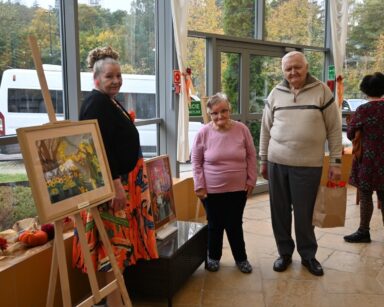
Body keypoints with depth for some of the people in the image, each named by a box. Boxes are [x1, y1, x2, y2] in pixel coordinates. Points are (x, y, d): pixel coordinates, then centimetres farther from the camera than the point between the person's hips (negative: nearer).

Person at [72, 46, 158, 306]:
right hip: (111, 183, -10)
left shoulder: (111, 101, 15)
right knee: (113, 239, -4)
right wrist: (116, 184, -26)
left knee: (117, 238, 16)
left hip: (123, 179, 10)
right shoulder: (97, 103, -16)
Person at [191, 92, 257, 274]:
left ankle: (241, 258, 30)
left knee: (235, 225, 12)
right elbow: (196, 161, -2)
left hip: (238, 189, 1)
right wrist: (199, 185, -6)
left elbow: (251, 156, 3)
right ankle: (213, 257, 34)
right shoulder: (203, 133, -10)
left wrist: (251, 180, 1)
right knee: (215, 225, 13)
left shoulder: (242, 129, -6)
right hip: (212, 190, 0)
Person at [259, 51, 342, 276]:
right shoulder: (276, 93, 4)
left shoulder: (322, 91, -3)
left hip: (308, 165, -2)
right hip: (277, 163, 3)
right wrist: (263, 160, 11)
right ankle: (285, 252, 28)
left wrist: (336, 162, -3)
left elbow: (334, 129, 0)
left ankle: (308, 255, 27)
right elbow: (266, 129, 11)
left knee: (304, 214, 7)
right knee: (280, 212, 11)